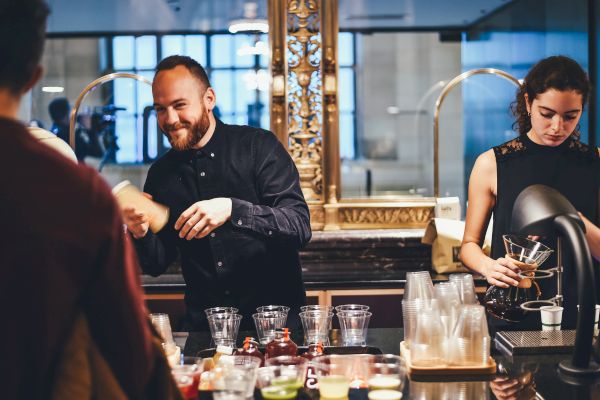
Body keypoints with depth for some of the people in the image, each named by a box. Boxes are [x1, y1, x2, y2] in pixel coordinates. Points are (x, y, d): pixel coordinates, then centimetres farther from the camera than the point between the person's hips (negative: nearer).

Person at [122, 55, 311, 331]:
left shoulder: (259, 146, -4)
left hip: (275, 313, -4)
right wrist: (141, 235, -9)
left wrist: (232, 210, -28)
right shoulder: (161, 174, 9)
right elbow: (157, 265, 12)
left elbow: (300, 227, -15)